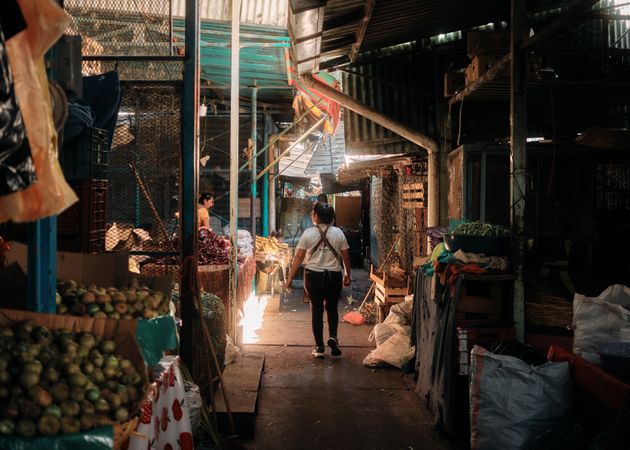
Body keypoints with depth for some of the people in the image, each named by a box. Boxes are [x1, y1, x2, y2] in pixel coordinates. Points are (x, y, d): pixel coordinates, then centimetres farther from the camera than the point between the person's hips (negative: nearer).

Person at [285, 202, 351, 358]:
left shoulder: (308, 233, -5)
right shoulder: (338, 233, 0)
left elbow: (299, 257, -6)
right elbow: (346, 257, 4)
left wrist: (290, 278, 0)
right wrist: (347, 275, 18)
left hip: (314, 276, -1)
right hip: (334, 276, 1)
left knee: (316, 310, 9)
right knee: (332, 308, 19)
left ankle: (319, 347, 10)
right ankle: (332, 337, -1)